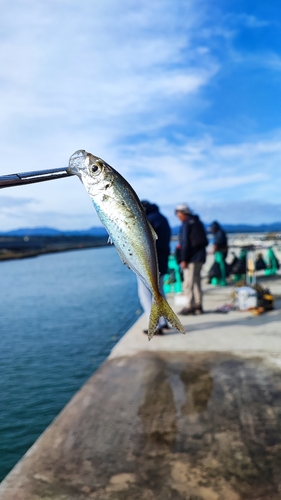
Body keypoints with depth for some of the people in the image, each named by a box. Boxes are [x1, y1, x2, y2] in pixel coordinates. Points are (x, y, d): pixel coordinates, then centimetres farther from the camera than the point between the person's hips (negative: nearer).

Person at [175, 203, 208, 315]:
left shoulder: (187, 224, -11)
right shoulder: (198, 222, 15)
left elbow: (185, 242, -16)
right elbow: (204, 241, 19)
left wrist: (183, 259, -15)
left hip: (191, 258, -9)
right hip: (200, 257, 9)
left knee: (188, 284, -4)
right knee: (196, 282, 16)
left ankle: (190, 306, -2)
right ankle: (198, 305, 20)